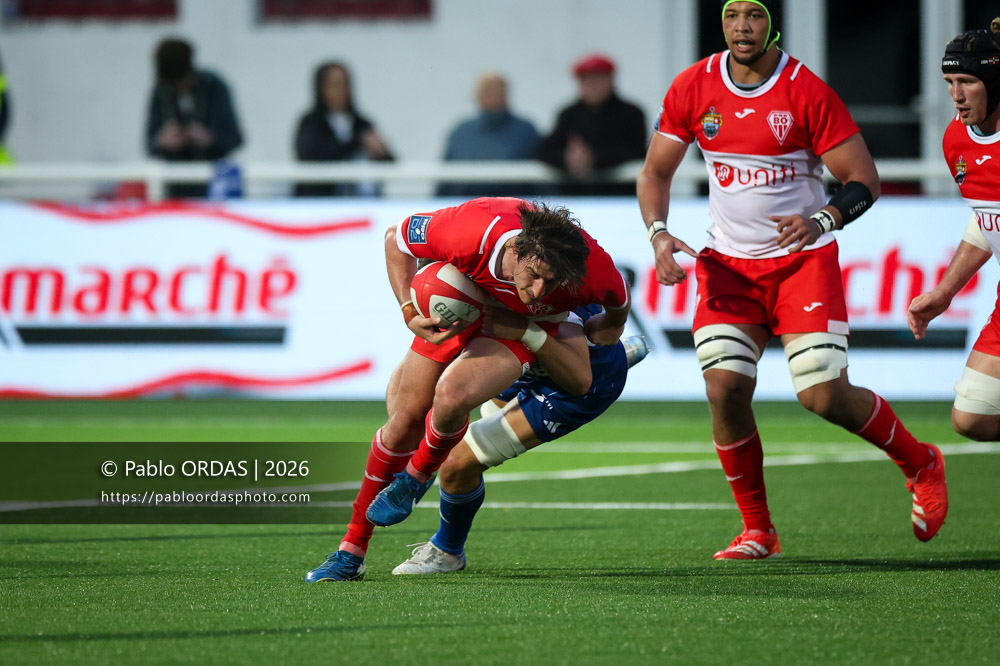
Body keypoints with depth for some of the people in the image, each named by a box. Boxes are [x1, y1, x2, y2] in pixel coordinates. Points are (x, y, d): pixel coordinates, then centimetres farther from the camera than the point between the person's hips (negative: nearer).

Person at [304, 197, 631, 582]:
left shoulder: (592, 271, -37)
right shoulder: (473, 232, -39)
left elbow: (618, 304, -9)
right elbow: (396, 238, -16)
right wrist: (410, 312, -25)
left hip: (523, 330, -1)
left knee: (450, 397, -29)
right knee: (406, 419, -1)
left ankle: (416, 477, 6)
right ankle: (351, 551, 16)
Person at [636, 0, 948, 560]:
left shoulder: (806, 92, -13)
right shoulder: (693, 88, -2)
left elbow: (864, 181, -11)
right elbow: (656, 171, 8)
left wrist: (821, 220, -30)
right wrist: (658, 232, -11)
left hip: (804, 259, -3)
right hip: (728, 263, 3)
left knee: (825, 395, -12)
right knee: (725, 388, -14)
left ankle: (921, 464, 17)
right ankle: (758, 532, 2)